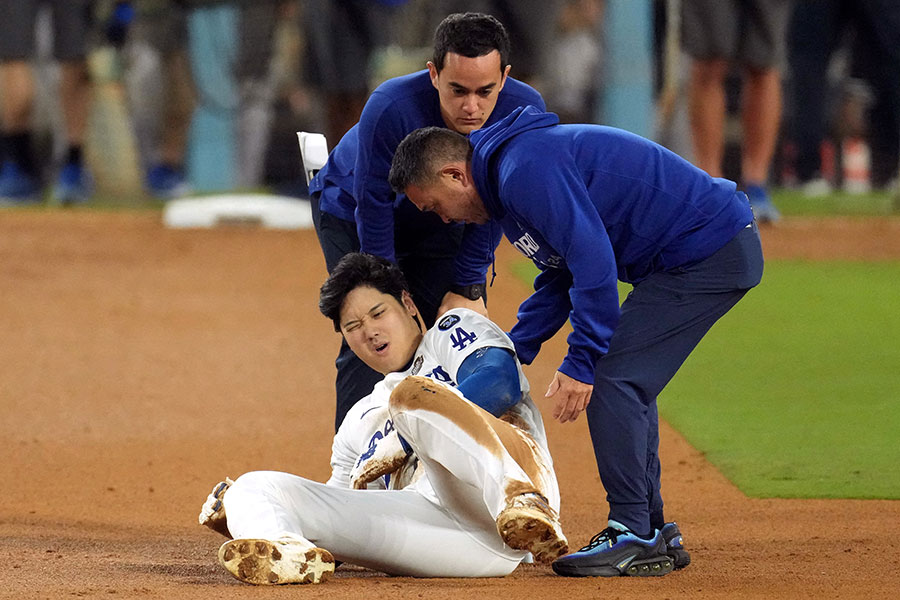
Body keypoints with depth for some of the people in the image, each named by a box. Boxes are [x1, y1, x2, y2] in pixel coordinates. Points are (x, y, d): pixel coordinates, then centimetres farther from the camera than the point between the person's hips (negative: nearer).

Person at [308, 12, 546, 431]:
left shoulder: (523, 110, -30)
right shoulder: (390, 109, -40)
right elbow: (373, 208, -27)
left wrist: (467, 288, -14)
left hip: (438, 222, 3)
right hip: (351, 211, -3)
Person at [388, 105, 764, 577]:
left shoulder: (526, 171, -18)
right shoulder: (509, 171, 17)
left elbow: (592, 259, -24)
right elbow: (562, 277, 26)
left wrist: (581, 363, -20)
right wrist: (509, 356, 23)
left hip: (708, 250, -11)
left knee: (611, 378, -10)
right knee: (626, 382, 14)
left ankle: (634, 536, -8)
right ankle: (653, 533, 18)